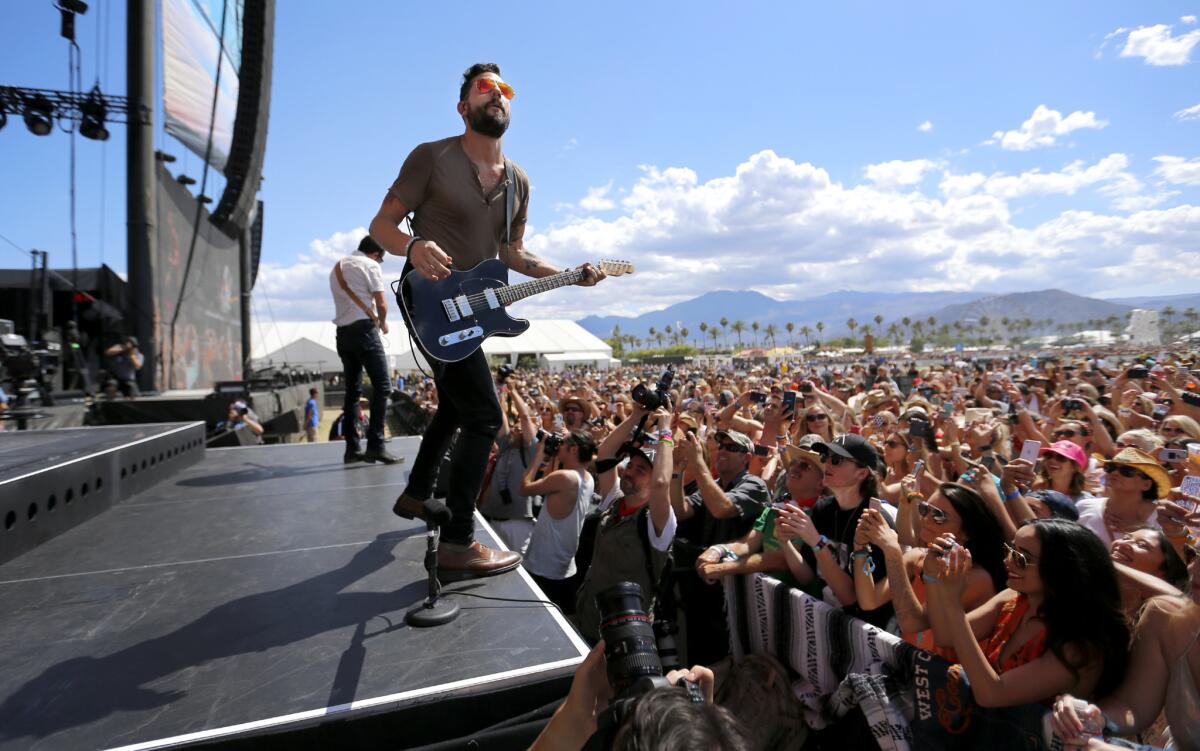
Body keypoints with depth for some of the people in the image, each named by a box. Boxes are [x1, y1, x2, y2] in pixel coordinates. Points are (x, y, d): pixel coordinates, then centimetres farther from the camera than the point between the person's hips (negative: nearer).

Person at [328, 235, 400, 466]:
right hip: (364, 329, -8)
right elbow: (381, 304, -7)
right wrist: (383, 323, 12)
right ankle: (375, 445, -16)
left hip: (342, 332, 8)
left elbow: (346, 300, 20)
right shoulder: (370, 265, -2)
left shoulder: (337, 268, 20)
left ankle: (352, 448, 9)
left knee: (352, 390, 10)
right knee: (381, 385, -8)